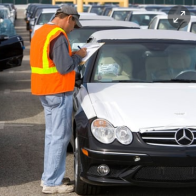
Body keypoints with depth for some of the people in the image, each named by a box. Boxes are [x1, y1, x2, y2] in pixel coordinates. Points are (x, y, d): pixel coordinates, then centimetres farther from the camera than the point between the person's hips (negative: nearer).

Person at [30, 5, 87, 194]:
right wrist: (78, 56, -4)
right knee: (60, 137, -4)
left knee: (52, 135, 18)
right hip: (58, 92, -10)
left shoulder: (41, 32, 13)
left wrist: (71, 56, 13)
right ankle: (52, 182, -1)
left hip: (45, 91, 10)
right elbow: (65, 67, -20)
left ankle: (49, 176, 24)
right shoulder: (58, 36, -18)